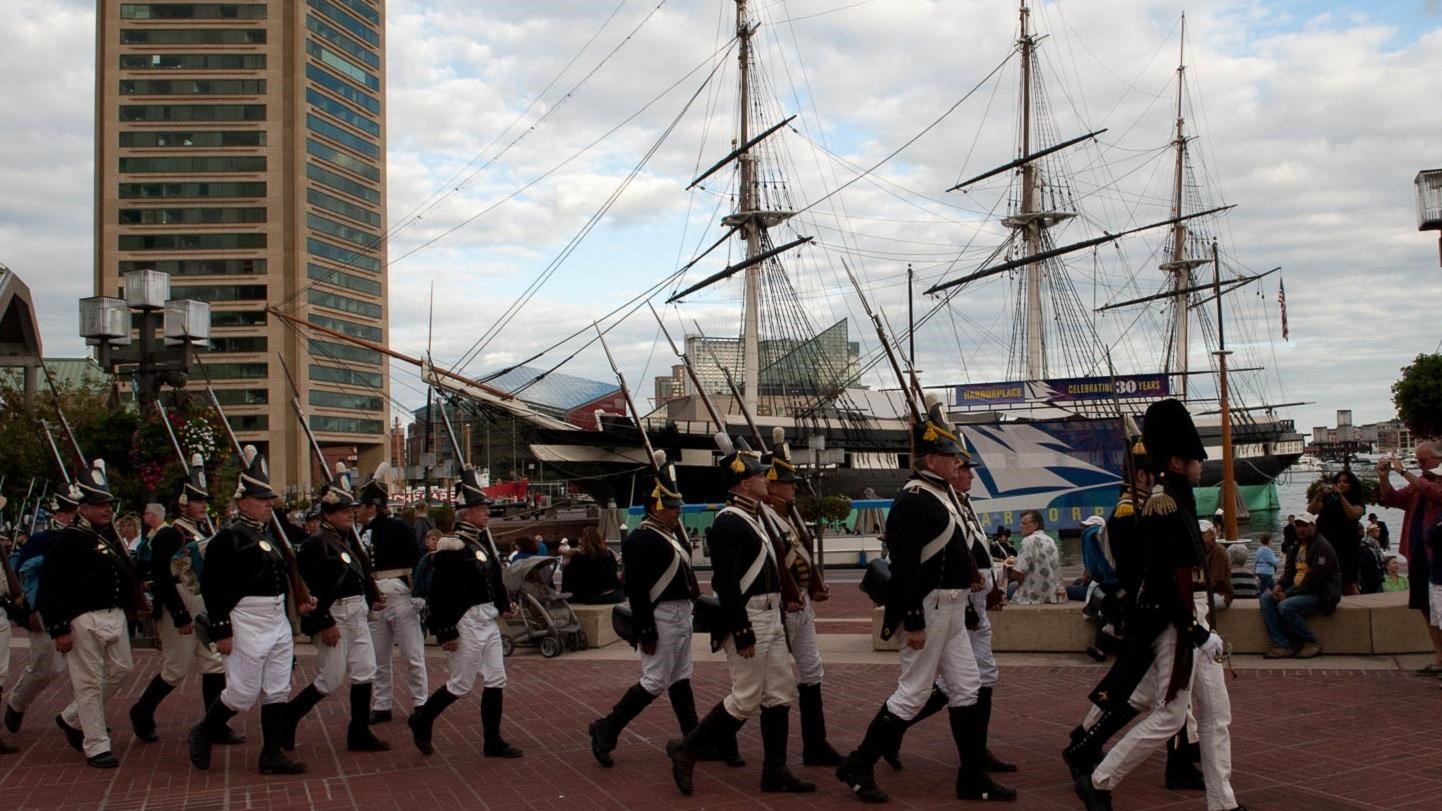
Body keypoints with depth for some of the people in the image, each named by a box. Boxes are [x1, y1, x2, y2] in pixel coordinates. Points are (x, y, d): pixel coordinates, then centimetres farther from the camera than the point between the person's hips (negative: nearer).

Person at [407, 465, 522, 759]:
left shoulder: (484, 540, 10)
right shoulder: (452, 547, -16)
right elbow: (439, 594, -19)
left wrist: (504, 606, 7)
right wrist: (445, 633, -19)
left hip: (488, 621, 9)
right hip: (466, 622, -8)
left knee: (495, 681, 8)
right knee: (461, 684, 1)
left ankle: (493, 741, 16)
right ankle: (421, 721, 22)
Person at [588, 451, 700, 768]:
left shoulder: (670, 535, 14)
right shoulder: (640, 540, -16)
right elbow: (636, 590, -21)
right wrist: (646, 632, -22)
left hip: (682, 615, 10)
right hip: (661, 618, -10)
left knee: (681, 679, 13)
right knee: (654, 682, -6)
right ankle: (606, 730, 3)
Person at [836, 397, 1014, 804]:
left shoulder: (944, 493, 12)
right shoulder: (913, 501, -18)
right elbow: (904, 564, -22)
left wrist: (969, 572, 11)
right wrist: (913, 622, -24)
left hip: (952, 611, 10)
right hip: (928, 610, -10)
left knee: (967, 689, 10)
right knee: (913, 694, -3)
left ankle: (973, 777, 18)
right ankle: (858, 767, 8)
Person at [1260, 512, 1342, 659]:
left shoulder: (1322, 547, -14)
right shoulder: (1298, 546, 15)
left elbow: (1314, 580, -21)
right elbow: (1289, 572, 17)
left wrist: (1288, 594, -20)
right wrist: (1279, 585, -5)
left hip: (1321, 594, -9)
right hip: (1298, 590, 9)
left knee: (1286, 606, -30)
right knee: (1266, 598, -8)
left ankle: (1311, 643, -11)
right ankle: (1282, 645, -15)